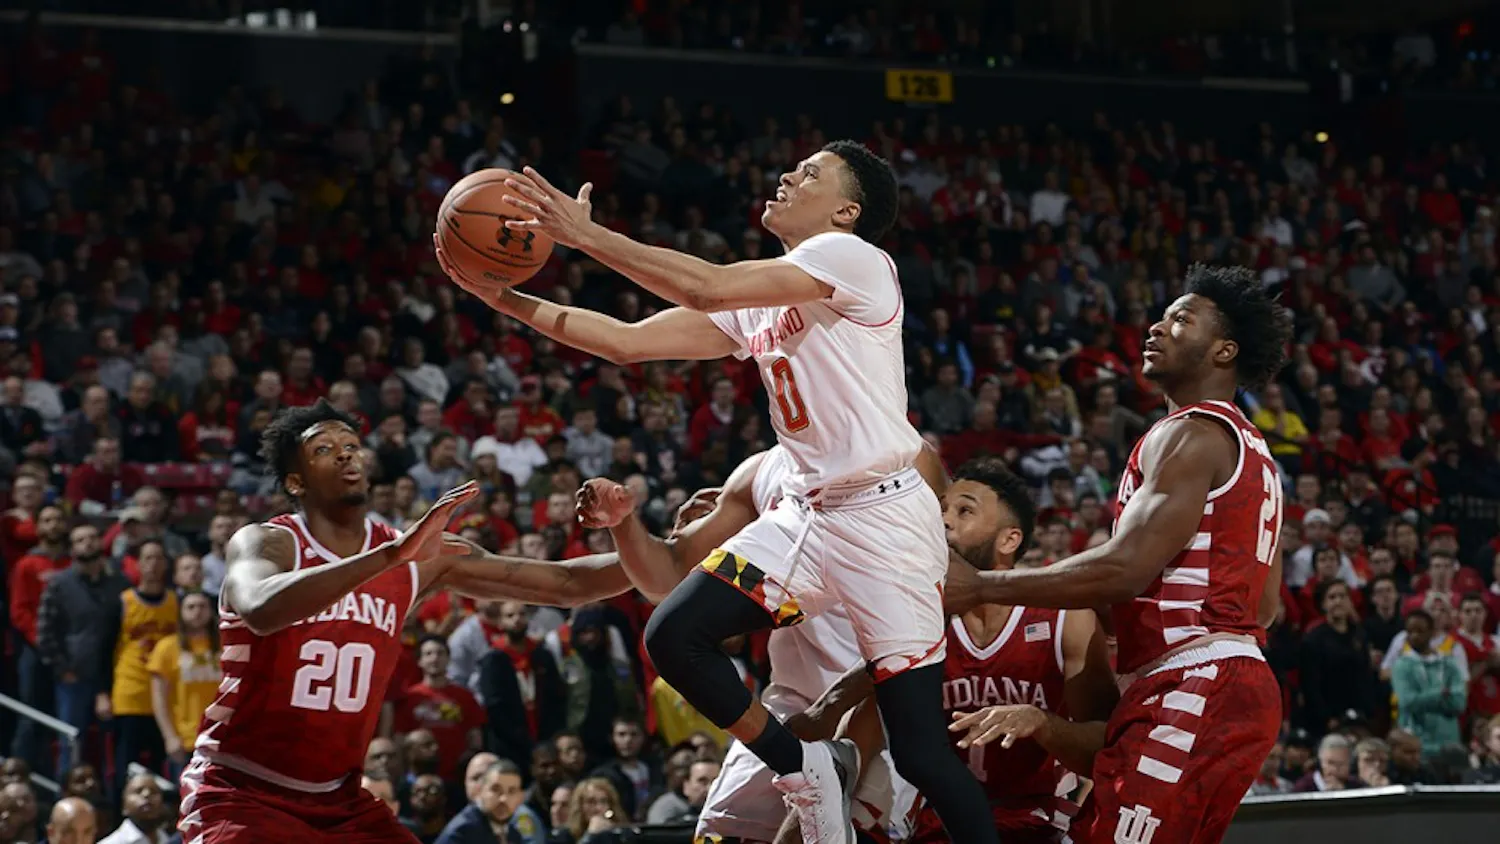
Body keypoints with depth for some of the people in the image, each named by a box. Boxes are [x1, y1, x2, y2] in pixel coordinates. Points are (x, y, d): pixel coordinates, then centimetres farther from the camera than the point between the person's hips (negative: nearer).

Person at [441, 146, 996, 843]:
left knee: (921, 752, -10)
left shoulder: (852, 257, -9)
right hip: (806, 514, 8)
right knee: (674, 636, -9)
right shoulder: (754, 305, 16)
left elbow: (706, 288, -19)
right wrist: (502, 297, 6)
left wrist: (586, 234, -17)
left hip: (882, 517, -8)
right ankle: (805, 772, 8)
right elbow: (627, 342, 13)